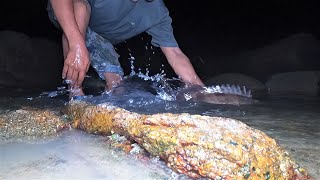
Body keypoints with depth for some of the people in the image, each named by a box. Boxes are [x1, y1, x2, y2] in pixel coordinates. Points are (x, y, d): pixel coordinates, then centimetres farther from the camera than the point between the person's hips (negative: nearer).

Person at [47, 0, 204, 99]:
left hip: (99, 38, 4)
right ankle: (74, 92, -29)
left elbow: (175, 55, -22)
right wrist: (77, 45, -60)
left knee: (116, 84, -11)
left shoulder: (158, 14, -22)